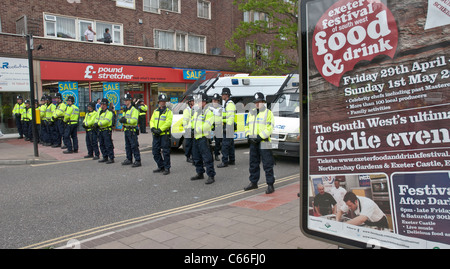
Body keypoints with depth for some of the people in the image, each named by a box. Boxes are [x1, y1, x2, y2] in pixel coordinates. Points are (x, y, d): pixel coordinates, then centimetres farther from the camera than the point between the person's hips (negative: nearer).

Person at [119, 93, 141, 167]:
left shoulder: (134, 110, -11)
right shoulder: (125, 110, 18)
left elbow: (134, 120, -20)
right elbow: (124, 118, 24)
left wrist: (126, 120, -24)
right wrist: (122, 120, 2)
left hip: (132, 130, -9)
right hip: (126, 130, 9)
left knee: (134, 146, -9)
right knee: (127, 146, 15)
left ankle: (137, 160, -6)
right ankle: (129, 159, 25)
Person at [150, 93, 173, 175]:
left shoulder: (168, 111, 0)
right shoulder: (155, 111, 18)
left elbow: (168, 122, -12)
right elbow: (152, 121, 13)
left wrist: (160, 129, -19)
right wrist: (152, 128, -8)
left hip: (165, 134, -6)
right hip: (156, 135, 6)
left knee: (165, 152, -5)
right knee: (155, 151, 10)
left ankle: (167, 168, 4)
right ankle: (161, 167, 23)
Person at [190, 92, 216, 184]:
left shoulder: (208, 112, -8)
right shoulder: (196, 111, 18)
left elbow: (207, 125, -17)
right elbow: (193, 122, 25)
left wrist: (198, 130, -19)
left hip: (203, 137, -9)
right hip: (195, 137, 9)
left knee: (207, 158, -9)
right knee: (196, 157, 16)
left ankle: (211, 176, -5)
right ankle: (200, 173, 30)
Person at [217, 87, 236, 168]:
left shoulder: (230, 104, -14)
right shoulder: (226, 103, 20)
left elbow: (231, 117, -22)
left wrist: (227, 127, -25)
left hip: (228, 126, -11)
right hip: (227, 127, 11)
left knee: (225, 144, -10)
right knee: (230, 144, 14)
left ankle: (224, 162, -8)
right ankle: (231, 160, 20)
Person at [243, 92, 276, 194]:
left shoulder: (268, 113, -2)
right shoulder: (251, 113, 16)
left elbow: (270, 127, -10)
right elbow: (247, 126, 19)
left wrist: (260, 137, -18)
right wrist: (248, 136, 2)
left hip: (264, 143, -6)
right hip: (253, 143, 6)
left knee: (267, 165, -4)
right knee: (253, 164, 13)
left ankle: (270, 185, 2)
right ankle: (253, 183, 25)